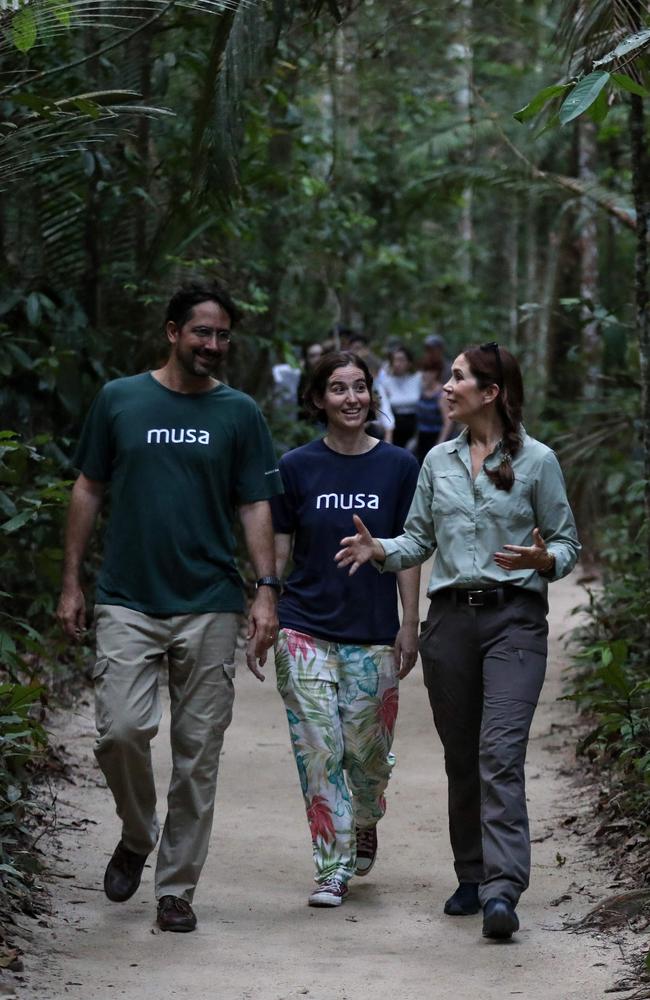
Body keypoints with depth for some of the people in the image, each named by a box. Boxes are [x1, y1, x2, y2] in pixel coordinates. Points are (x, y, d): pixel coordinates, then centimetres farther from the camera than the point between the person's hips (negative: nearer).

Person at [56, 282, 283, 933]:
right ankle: (137, 836, 14)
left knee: (197, 753, 2)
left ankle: (176, 889, 13)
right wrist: (71, 583, 6)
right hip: (127, 601, 0)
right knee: (122, 730, -15)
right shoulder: (119, 400, 6)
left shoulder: (239, 414, 6)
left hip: (209, 606, 1)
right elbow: (88, 490, 11)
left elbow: (256, 506, 6)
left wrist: (267, 590, -6)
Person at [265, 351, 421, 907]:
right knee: (319, 751, -5)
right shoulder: (297, 467, 2)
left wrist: (409, 627, 0)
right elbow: (278, 549, 5)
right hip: (305, 629, 0)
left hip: (372, 633, 0)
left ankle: (365, 826, 36)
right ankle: (334, 869, 3)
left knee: (367, 751, 4)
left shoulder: (398, 466, 2)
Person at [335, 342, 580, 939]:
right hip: (450, 617, 5)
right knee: (461, 758, 9)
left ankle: (502, 891, -21)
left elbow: (567, 544, 3)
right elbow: (420, 538, 15)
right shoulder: (438, 461, 13)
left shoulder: (537, 461, 0)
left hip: (514, 619, -5)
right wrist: (379, 550, -4)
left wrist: (542, 559, -18)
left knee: (500, 754, -16)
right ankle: (473, 878, 22)